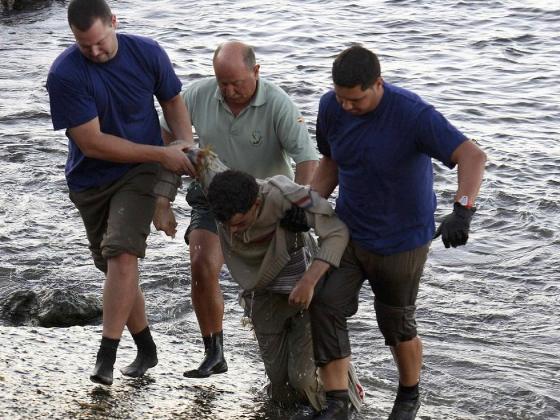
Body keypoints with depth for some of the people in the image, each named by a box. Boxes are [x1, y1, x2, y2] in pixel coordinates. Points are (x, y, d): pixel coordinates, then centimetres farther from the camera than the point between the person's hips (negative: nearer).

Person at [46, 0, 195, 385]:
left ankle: (106, 356, -20)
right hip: (90, 181, 1)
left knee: (122, 254, -21)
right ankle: (146, 349, 27)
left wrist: (186, 143, -9)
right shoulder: (64, 75, -19)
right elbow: (91, 142, -20)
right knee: (116, 266, 9)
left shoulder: (147, 53, -9)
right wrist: (162, 154, -20)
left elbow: (172, 99, 10)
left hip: (139, 173, -1)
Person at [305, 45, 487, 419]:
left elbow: (473, 156, -36)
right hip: (348, 231, 5)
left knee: (397, 325, 9)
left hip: (401, 241, -4)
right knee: (324, 306, -12)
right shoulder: (331, 108, -8)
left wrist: (462, 211, -51)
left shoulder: (413, 114, -27)